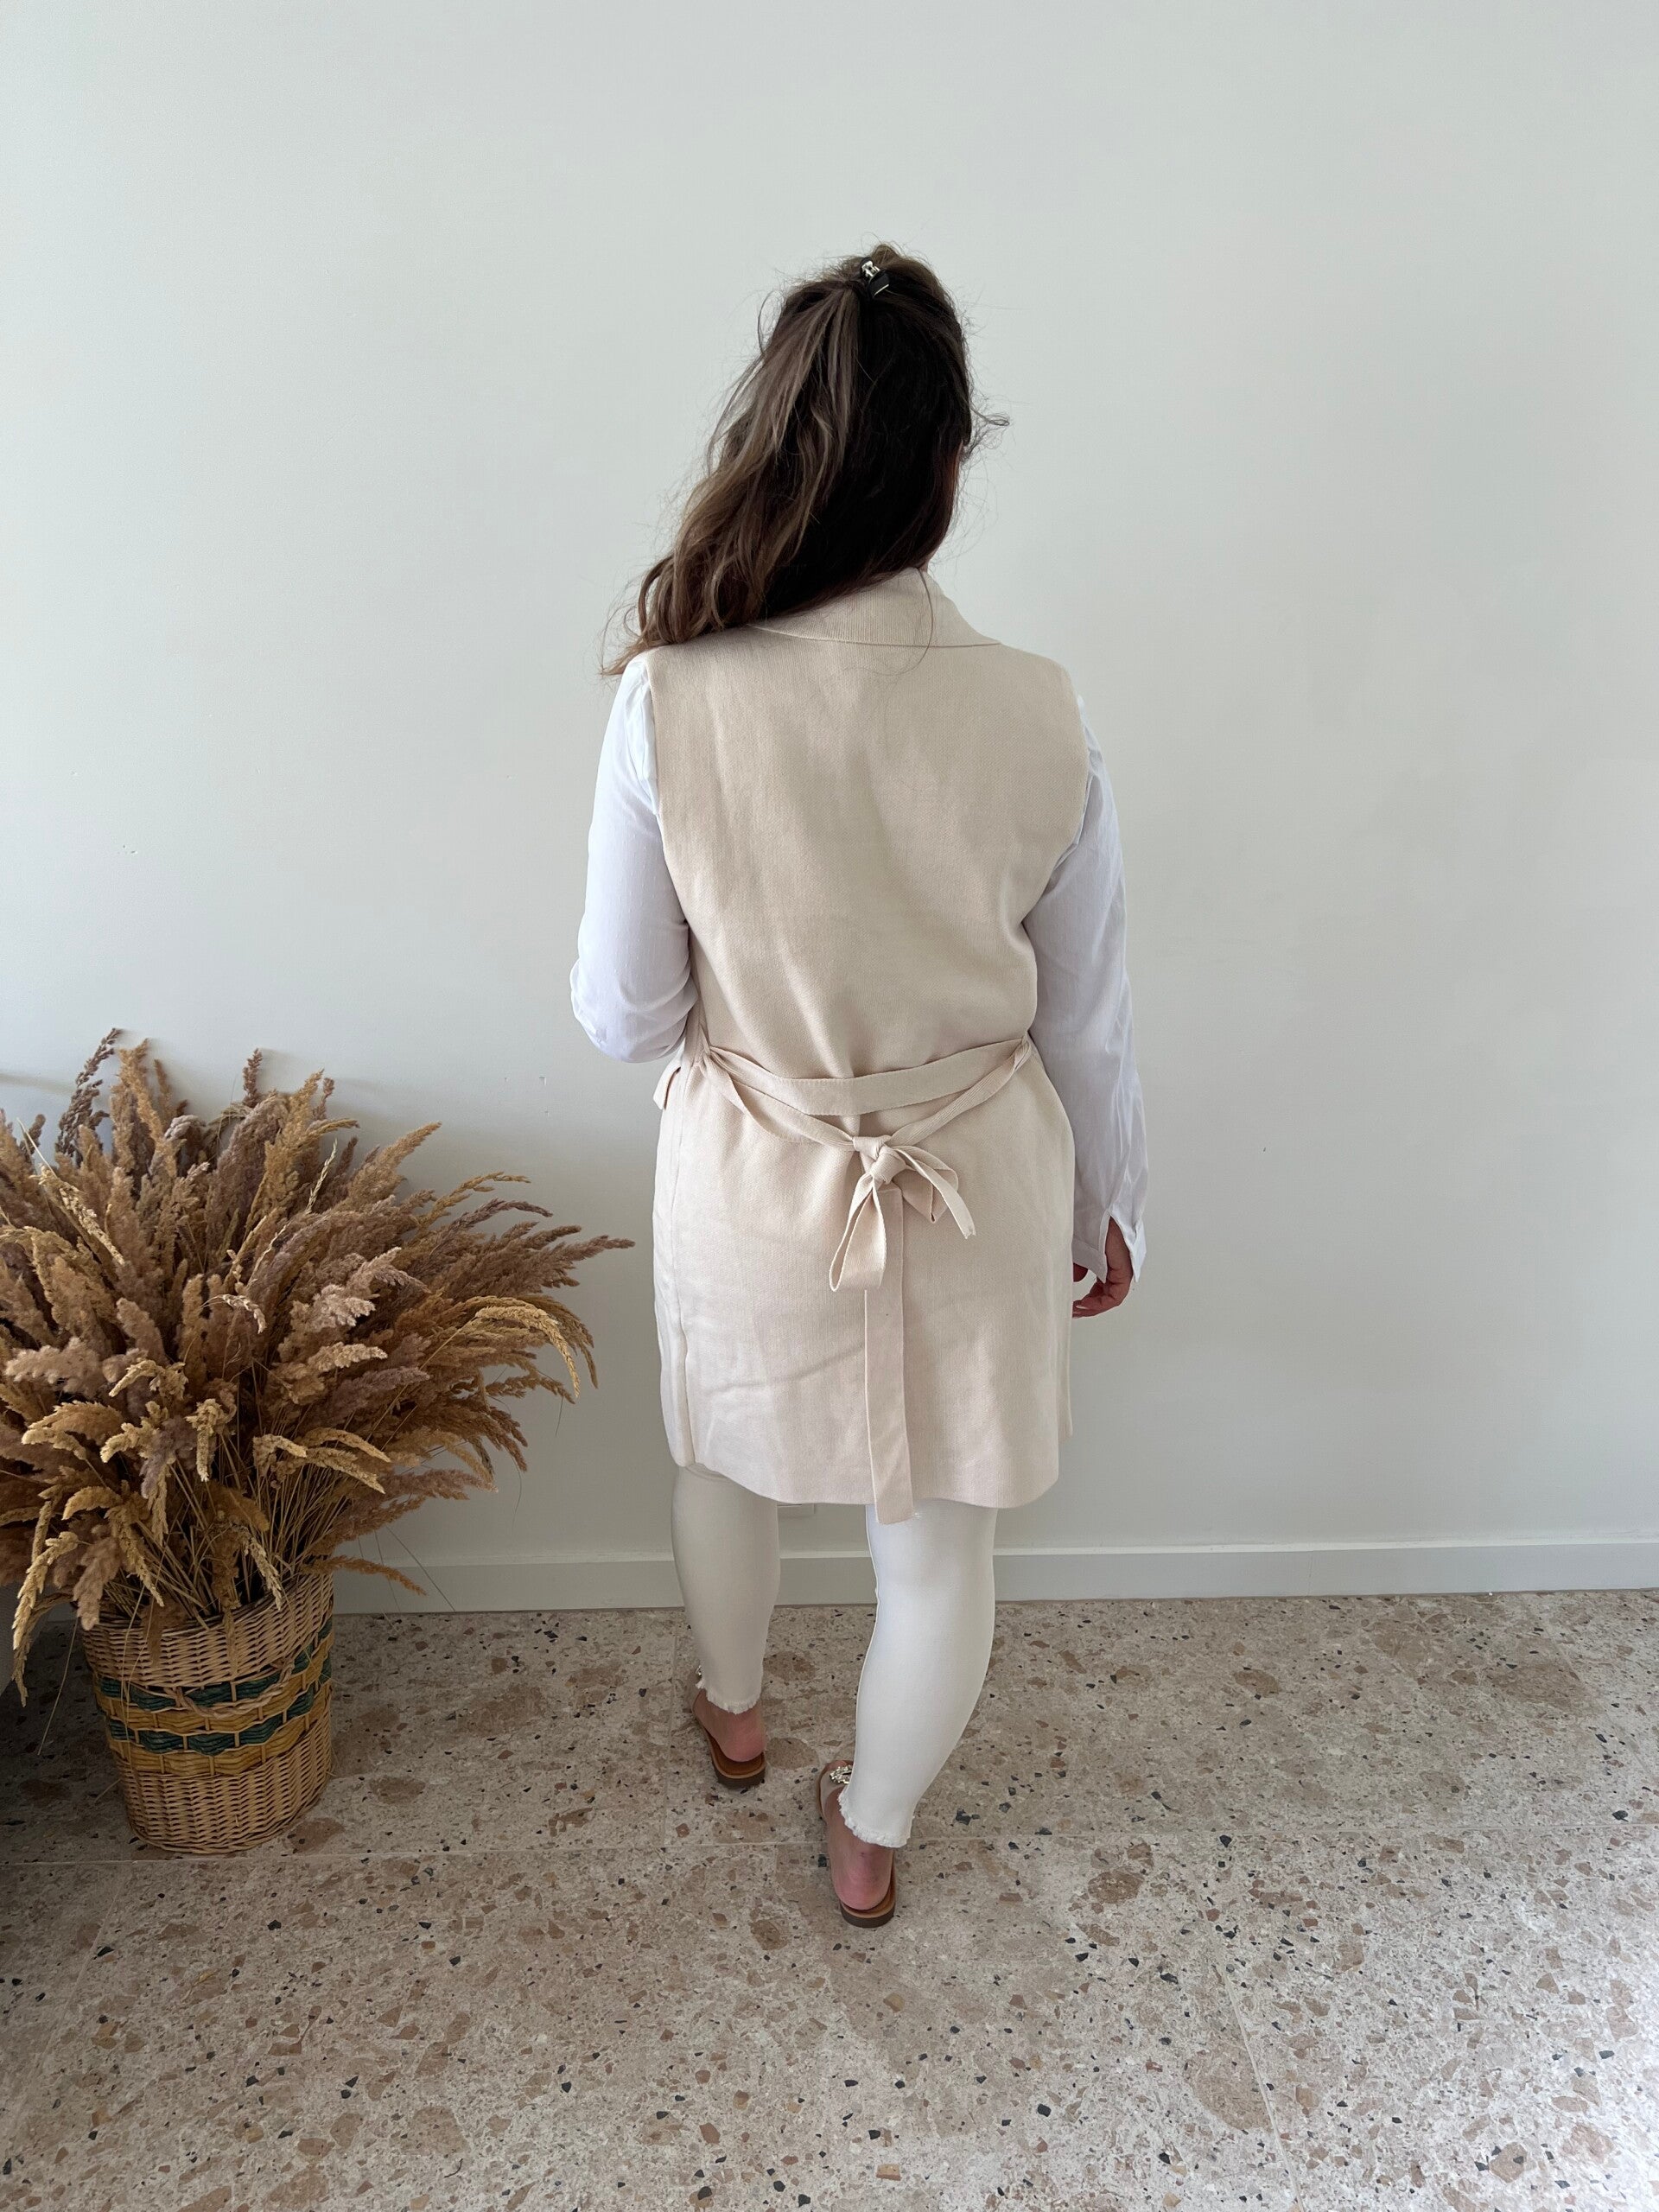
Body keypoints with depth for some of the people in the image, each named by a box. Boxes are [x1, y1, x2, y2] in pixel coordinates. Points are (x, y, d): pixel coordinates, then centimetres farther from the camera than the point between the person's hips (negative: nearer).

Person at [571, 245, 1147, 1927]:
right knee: (938, 1541, 21)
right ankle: (870, 1835, 45)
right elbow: (1085, 1022, -6)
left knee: (727, 1456, 31)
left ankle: (732, 1713, 57)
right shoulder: (1036, 718, -16)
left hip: (755, 1187, 0)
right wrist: (1105, 1205, 11)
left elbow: (624, 1014, -11)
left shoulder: (668, 705, -20)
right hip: (976, 1190, 1)